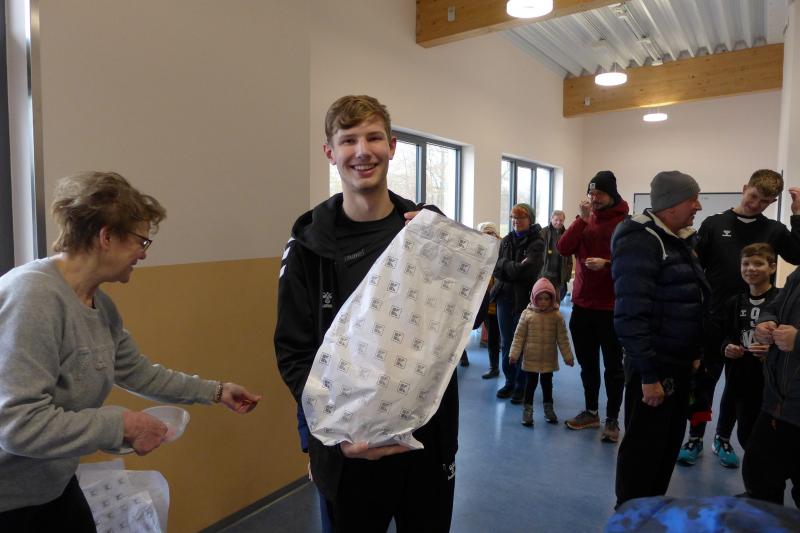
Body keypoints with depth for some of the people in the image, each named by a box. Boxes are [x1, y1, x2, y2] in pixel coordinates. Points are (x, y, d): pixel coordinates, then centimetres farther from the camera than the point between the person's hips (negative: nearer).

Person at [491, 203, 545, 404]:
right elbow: (496, 269, 2)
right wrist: (515, 268, -13)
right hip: (504, 297, 5)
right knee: (506, 343, 11)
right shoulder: (506, 241, 10)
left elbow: (526, 270, -18)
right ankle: (509, 382, 24)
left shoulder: (536, 243, -6)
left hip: (524, 299, -5)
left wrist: (505, 265, -8)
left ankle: (521, 386, 16)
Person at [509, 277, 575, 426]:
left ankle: (548, 408, 31)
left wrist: (568, 356, 0)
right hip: (531, 358, -1)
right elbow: (519, 336, -4)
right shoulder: (527, 314, -7)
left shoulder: (557, 316, -5)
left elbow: (562, 338, 0)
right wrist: (514, 353, -8)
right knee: (530, 383, 6)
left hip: (549, 359, 1)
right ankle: (528, 410, 16)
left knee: (547, 383, 15)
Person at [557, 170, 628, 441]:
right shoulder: (584, 219, 8)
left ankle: (612, 419, 20)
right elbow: (563, 249, -5)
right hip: (582, 303, 5)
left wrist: (607, 263, -25)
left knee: (613, 366, 7)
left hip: (612, 306, -5)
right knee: (587, 363, 15)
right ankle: (591, 412, 30)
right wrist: (582, 219, -11)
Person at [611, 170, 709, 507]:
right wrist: (648, 374, -24)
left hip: (678, 362, 9)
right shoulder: (640, 242, -18)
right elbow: (631, 314, -25)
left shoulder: (679, 239, 11)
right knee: (644, 447, 4)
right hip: (654, 366, -9)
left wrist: (694, 352, 17)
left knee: (669, 443, 19)